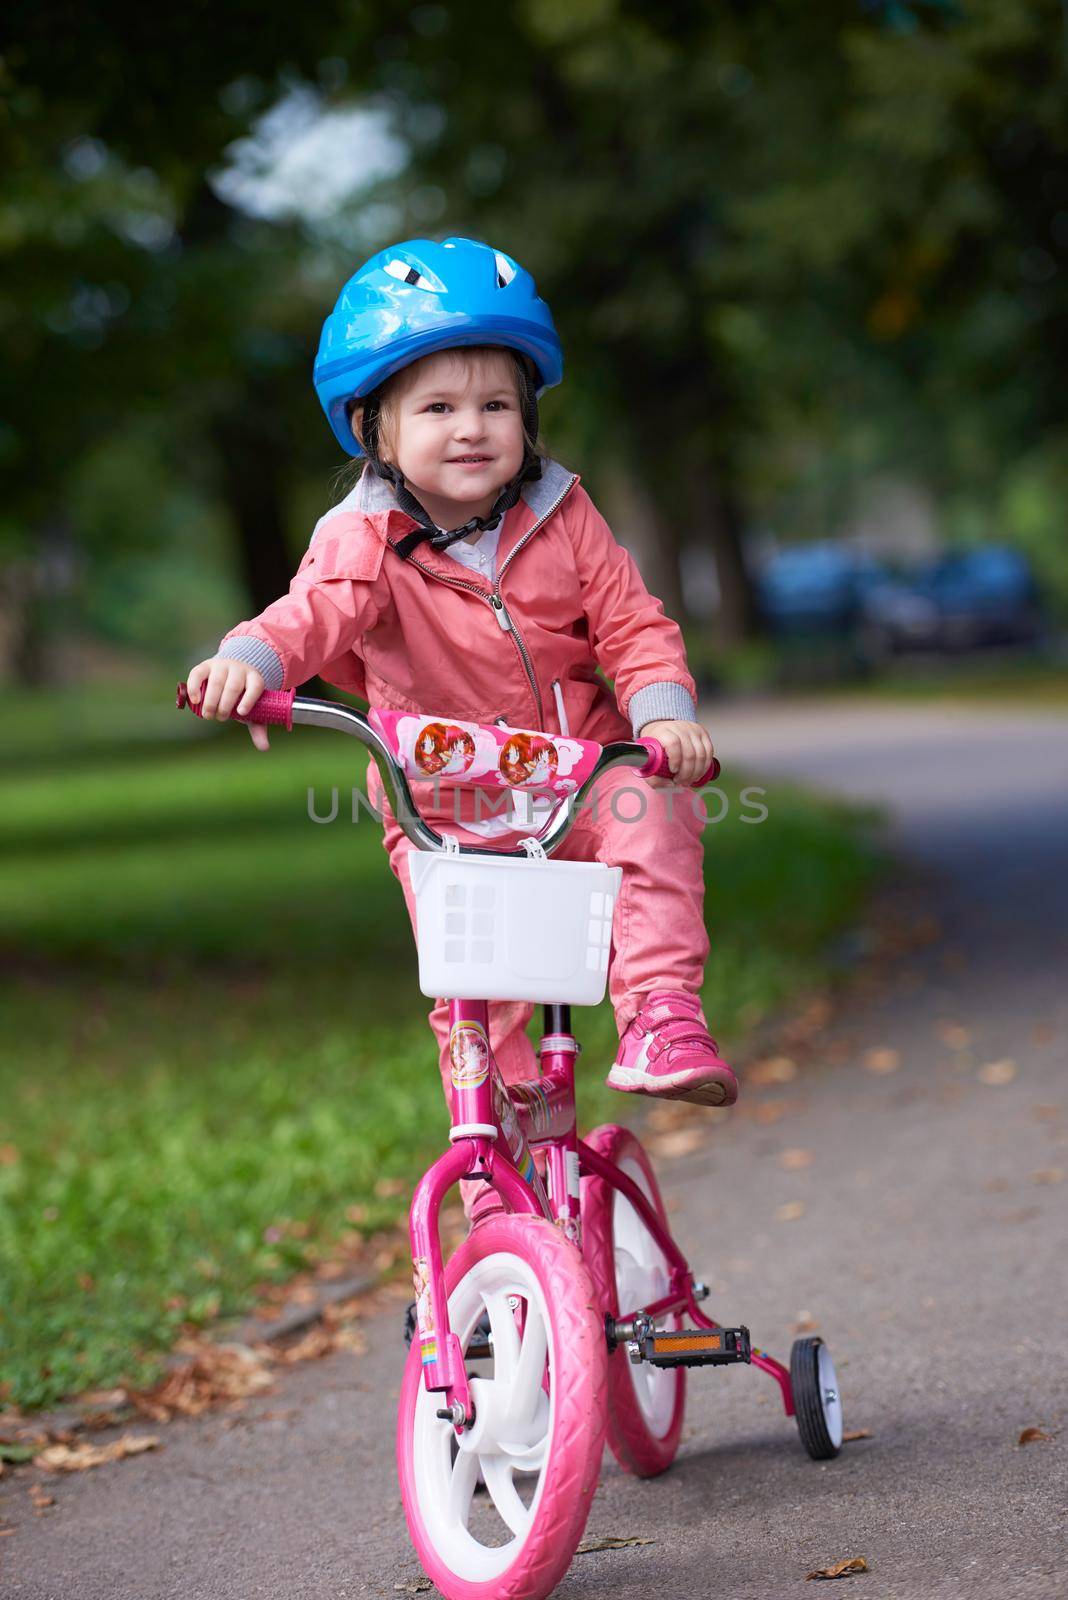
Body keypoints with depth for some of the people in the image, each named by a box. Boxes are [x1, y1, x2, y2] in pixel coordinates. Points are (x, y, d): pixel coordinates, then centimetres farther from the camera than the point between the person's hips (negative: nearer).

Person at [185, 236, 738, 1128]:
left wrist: (666, 716, -22)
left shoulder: (560, 518, -3)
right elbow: (315, 612, -30)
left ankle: (662, 1016, -24)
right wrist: (248, 659, -53)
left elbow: (632, 626, -2)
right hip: (445, 814, -1)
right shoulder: (366, 542, -12)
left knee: (652, 821, -29)